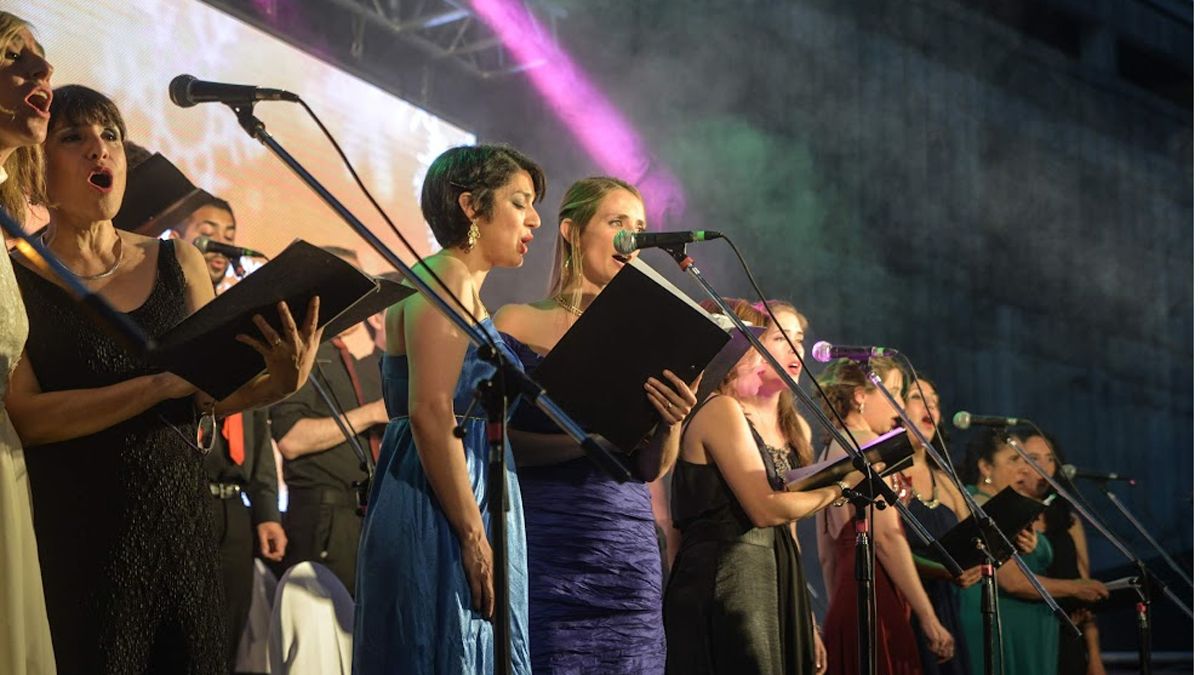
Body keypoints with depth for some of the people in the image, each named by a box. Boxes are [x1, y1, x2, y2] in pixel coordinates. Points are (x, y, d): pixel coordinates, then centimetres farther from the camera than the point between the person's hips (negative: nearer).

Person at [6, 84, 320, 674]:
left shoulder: (176, 264, 8)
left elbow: (218, 394, 4)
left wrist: (279, 383, -17)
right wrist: (161, 385, -21)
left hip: (179, 527, 4)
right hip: (73, 541, -4)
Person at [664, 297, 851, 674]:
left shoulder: (793, 429, 17)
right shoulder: (724, 411, -8)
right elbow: (766, 509, -17)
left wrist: (807, 623, 16)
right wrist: (841, 487, -6)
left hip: (779, 586, 8)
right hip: (725, 583, -8)